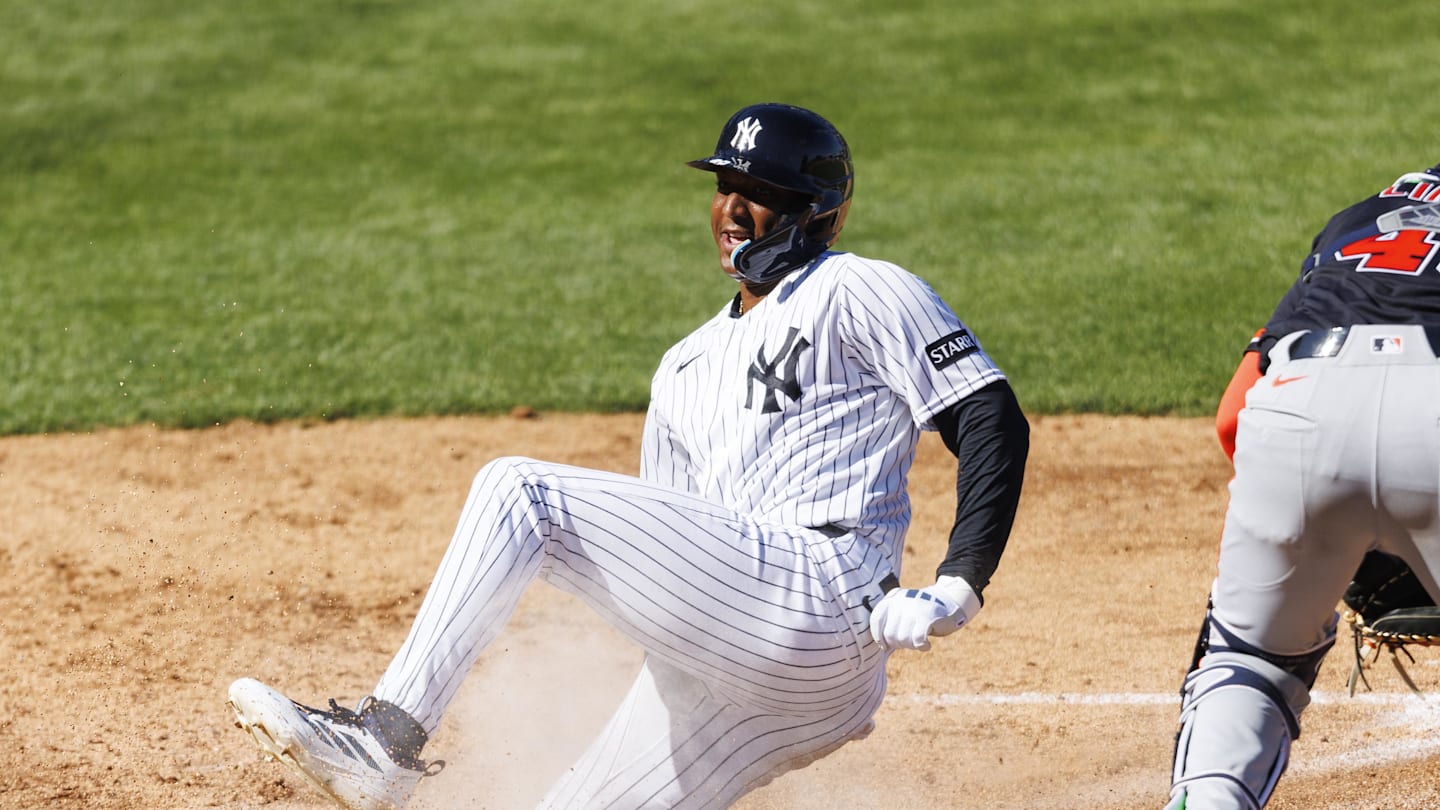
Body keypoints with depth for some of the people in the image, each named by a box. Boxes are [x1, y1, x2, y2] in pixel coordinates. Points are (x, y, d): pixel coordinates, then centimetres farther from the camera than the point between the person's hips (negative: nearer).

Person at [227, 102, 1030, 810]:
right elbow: (671, 536, 27)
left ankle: (384, 738, -19)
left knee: (516, 491, -14)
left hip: (813, 598, -9)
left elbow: (992, 420, -4)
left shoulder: (859, 294, 5)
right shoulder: (687, 367, 27)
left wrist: (959, 586, -15)